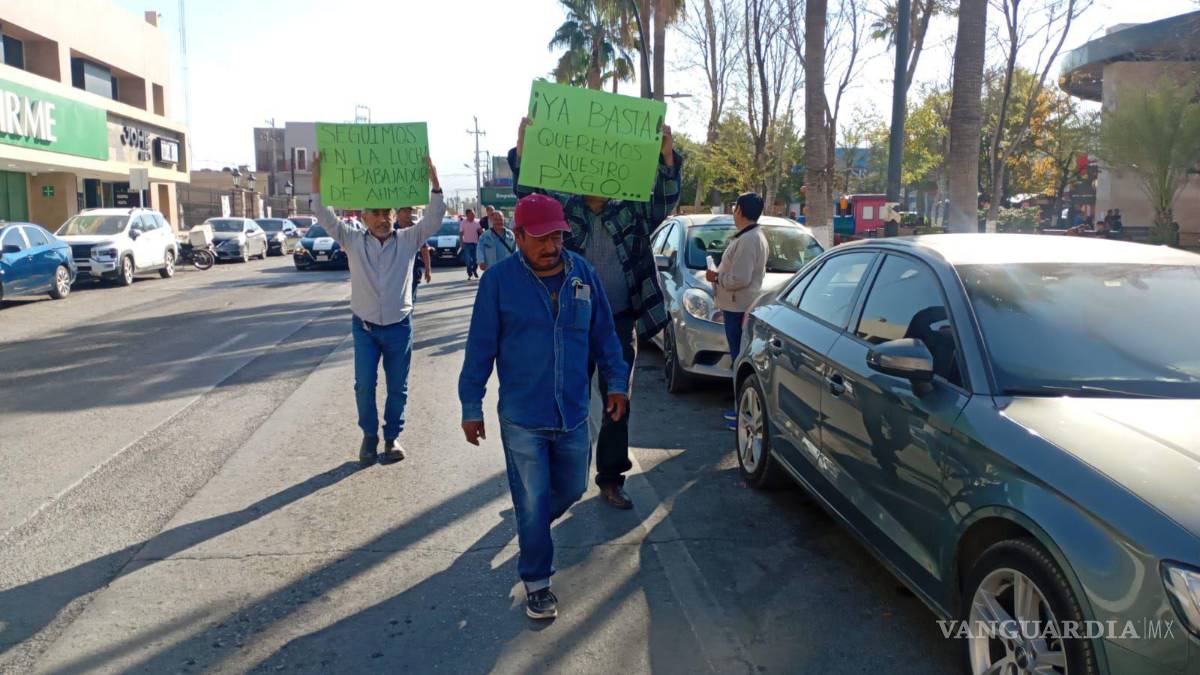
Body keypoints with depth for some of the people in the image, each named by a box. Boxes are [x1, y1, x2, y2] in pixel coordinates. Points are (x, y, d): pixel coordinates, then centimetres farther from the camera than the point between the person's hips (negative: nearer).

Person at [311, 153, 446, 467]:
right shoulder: (353, 240, 2)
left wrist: (434, 183, -20)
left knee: (397, 387, 8)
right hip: (364, 327, 0)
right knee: (364, 385, -1)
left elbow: (432, 220, -8)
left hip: (400, 327, 0)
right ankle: (369, 435, 22)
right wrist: (317, 182, -17)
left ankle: (391, 438, 24)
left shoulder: (408, 239, 1)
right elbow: (326, 218, -5)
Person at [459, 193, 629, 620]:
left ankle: (532, 524, 50)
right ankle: (536, 582, 25)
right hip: (521, 418, -3)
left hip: (574, 413, 4)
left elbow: (603, 333, 10)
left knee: (571, 490, 19)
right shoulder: (498, 280, -10)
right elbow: (480, 348, -5)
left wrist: (617, 381, 9)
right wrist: (471, 406, -4)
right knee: (532, 505, 6)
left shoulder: (583, 273, 0)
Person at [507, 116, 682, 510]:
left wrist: (667, 153, -24)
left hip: (620, 323, 1)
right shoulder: (563, 209, 2)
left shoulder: (630, 213, 4)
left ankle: (611, 480, 21)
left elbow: (666, 198, -8)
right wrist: (522, 147, -24)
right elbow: (529, 189, -8)